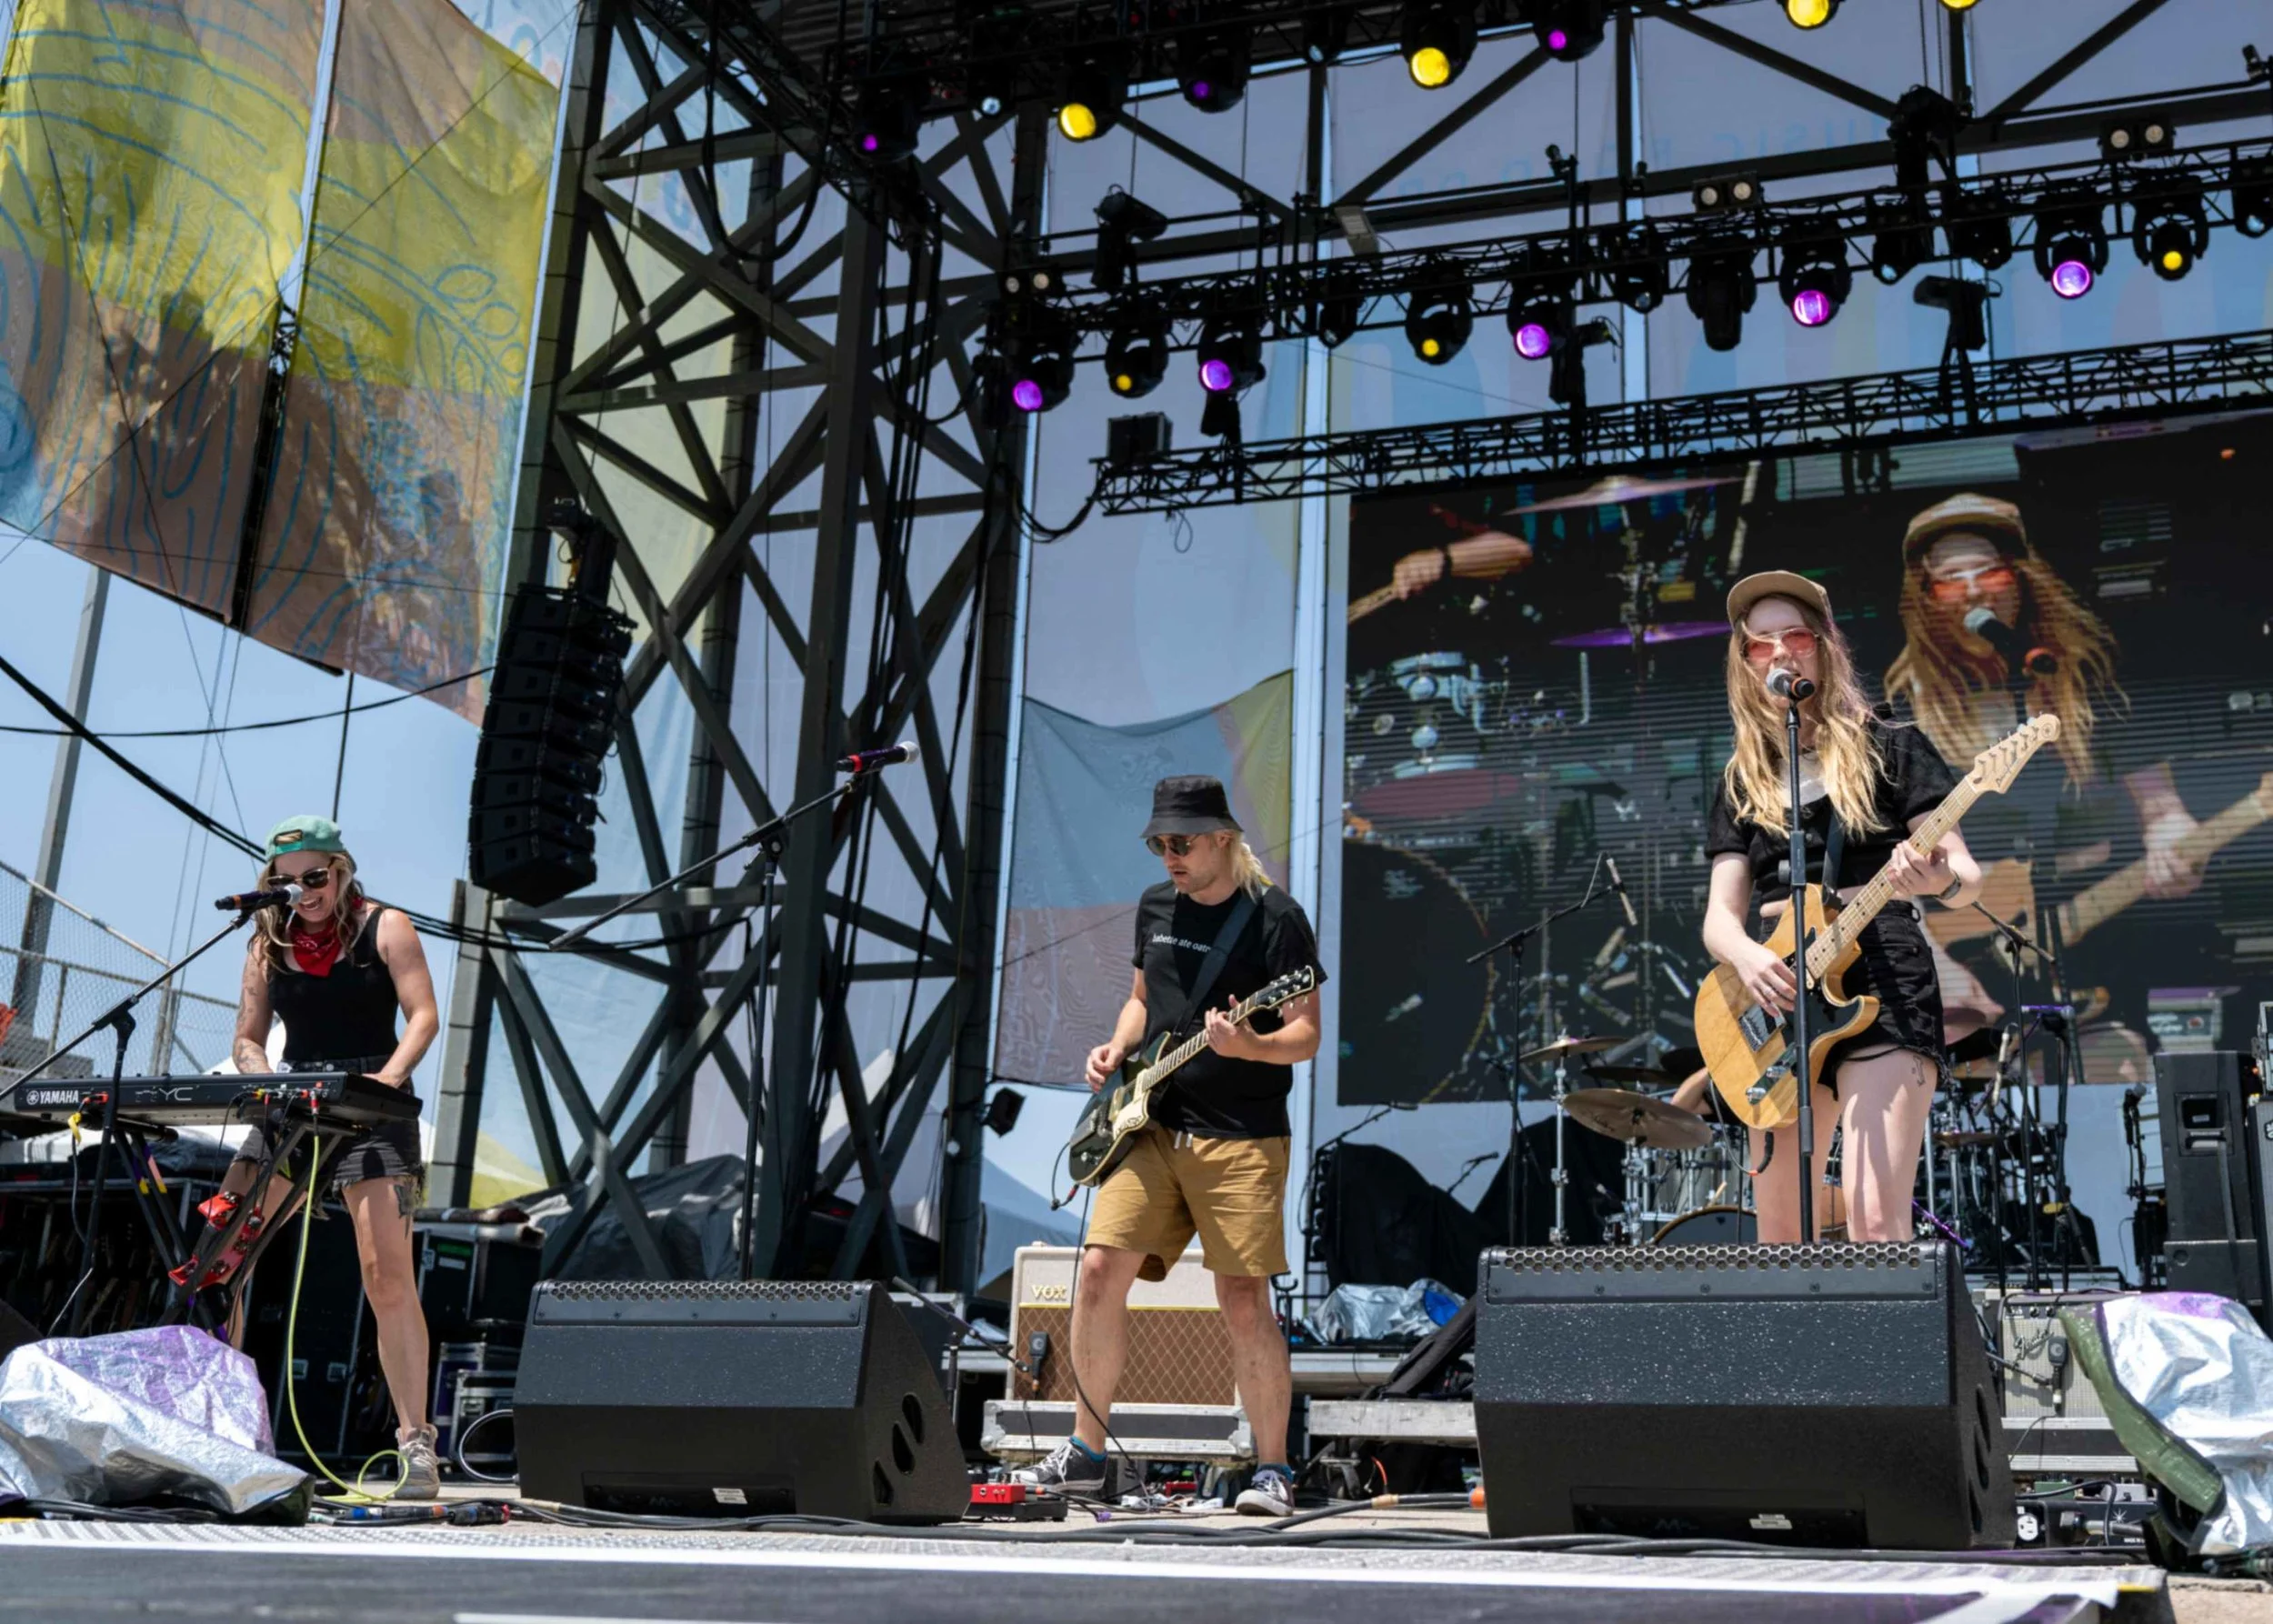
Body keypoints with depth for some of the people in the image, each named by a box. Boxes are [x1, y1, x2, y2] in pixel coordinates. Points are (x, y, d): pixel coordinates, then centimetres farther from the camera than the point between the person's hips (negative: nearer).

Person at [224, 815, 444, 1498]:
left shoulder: (384, 928, 1)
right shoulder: (269, 944, 13)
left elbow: (423, 1015, -7)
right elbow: (247, 1039, 13)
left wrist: (389, 1076, -24)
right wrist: (266, 1084, -9)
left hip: (372, 1113, -5)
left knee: (388, 1278, -12)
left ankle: (415, 1442, -7)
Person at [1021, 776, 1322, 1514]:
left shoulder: (1275, 918, -7)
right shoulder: (1156, 907, 12)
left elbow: (1307, 1036, -8)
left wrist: (1247, 1045, -28)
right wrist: (1118, 1047, 6)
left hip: (1242, 1139, -5)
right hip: (1153, 1127, 5)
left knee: (1244, 1302, -7)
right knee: (1099, 1271, -4)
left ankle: (1273, 1468, 8)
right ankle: (1088, 1451, 11)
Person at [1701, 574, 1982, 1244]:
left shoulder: (1886, 749, 5)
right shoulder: (1741, 780, 16)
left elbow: (1967, 876, 0)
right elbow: (1719, 913, 10)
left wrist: (1941, 879, -25)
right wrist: (1747, 956, -14)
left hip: (1881, 987, -5)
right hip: (1779, 996, 5)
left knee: (1876, 1219, -19)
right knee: (1779, 1234, 7)